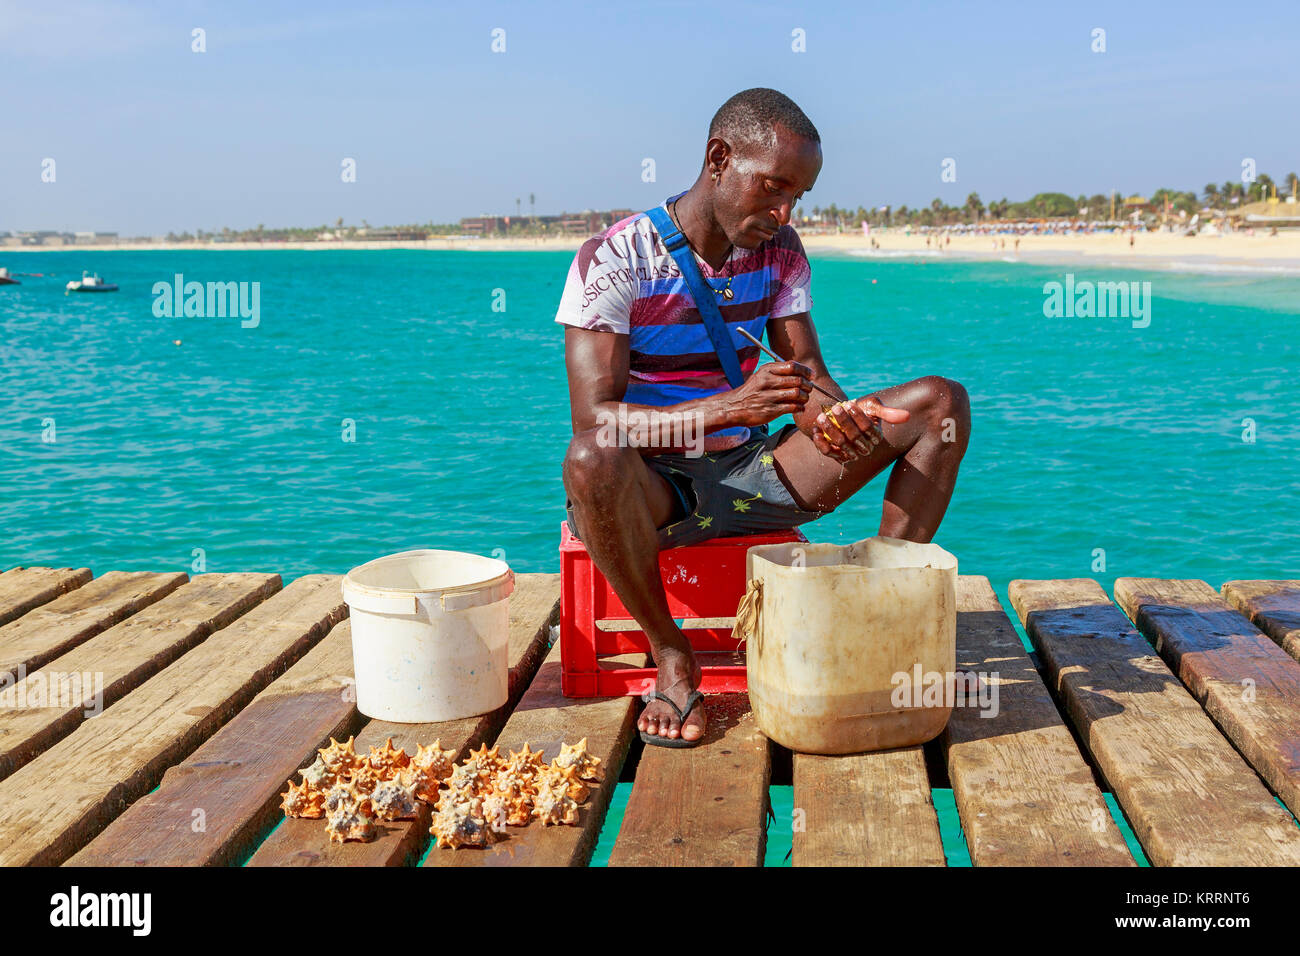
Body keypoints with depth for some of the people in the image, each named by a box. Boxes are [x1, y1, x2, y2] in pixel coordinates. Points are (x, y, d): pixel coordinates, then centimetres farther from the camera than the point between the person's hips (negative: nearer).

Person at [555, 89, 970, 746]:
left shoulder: (780, 251, 3)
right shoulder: (613, 259, -15)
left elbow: (809, 380, -2)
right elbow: (592, 419, -25)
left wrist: (837, 418, -28)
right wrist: (726, 408, -40)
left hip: (754, 473, 5)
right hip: (652, 489, -5)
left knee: (941, 402, -7)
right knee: (594, 460, -43)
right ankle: (671, 656, -18)